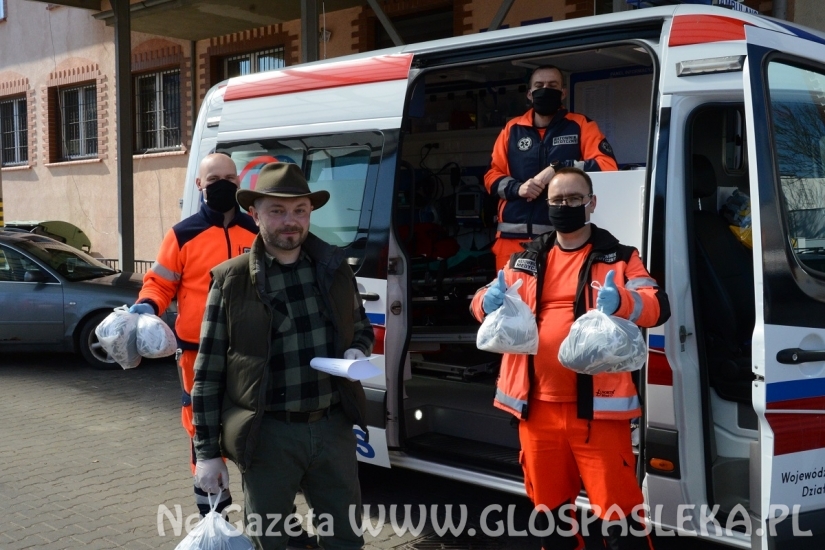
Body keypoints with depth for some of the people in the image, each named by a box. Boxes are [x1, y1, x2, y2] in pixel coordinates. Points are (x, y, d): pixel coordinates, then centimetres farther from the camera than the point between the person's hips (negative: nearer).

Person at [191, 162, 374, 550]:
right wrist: (207, 451, -4)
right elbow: (208, 373, -4)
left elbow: (361, 327, 19)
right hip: (269, 434, -3)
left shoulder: (334, 266, 4)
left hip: (334, 426, 3)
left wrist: (357, 352, -5)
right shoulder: (231, 281, -7)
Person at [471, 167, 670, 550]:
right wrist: (489, 301, -14)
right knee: (550, 507, 17)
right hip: (536, 406, 4)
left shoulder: (618, 257, 4)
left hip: (597, 406, -4)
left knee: (617, 509, -3)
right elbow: (482, 303, 12)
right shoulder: (525, 261, 14)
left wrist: (620, 301, -30)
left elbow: (657, 307, -7)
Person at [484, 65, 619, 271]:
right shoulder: (512, 129, 14)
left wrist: (557, 169, -15)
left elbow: (607, 165, -5)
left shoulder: (581, 126, 7)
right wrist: (517, 188, -7)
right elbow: (492, 175, 14)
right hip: (513, 235, 3)